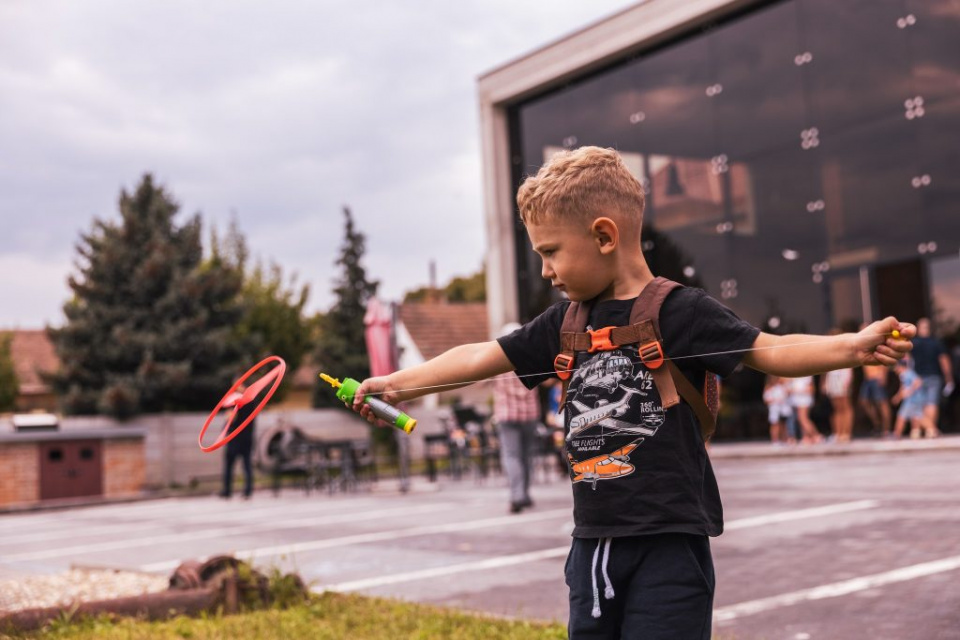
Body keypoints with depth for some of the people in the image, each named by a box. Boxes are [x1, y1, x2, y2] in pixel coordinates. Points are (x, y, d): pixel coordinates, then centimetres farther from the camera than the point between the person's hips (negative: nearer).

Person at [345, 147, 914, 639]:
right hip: (594, 541, 6)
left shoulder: (679, 312, -10)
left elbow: (768, 350, -16)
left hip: (669, 543, -6)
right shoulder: (565, 323, 8)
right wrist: (397, 383, 19)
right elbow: (482, 358, 14)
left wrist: (853, 347, -32)